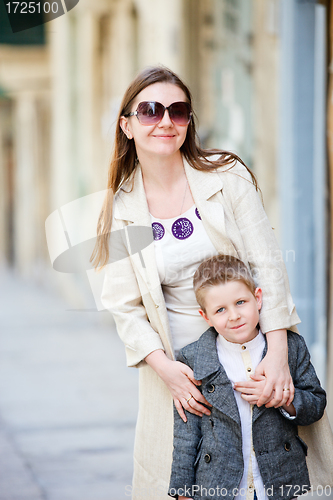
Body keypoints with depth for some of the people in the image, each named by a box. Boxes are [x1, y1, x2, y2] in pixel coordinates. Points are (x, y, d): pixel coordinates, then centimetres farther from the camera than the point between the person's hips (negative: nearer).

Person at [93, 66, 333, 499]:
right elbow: (126, 306, -2)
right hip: (176, 357, 1)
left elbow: (268, 264, -10)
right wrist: (165, 367, -17)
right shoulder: (121, 210, -3)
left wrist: (278, 353, -19)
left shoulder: (227, 176, -8)